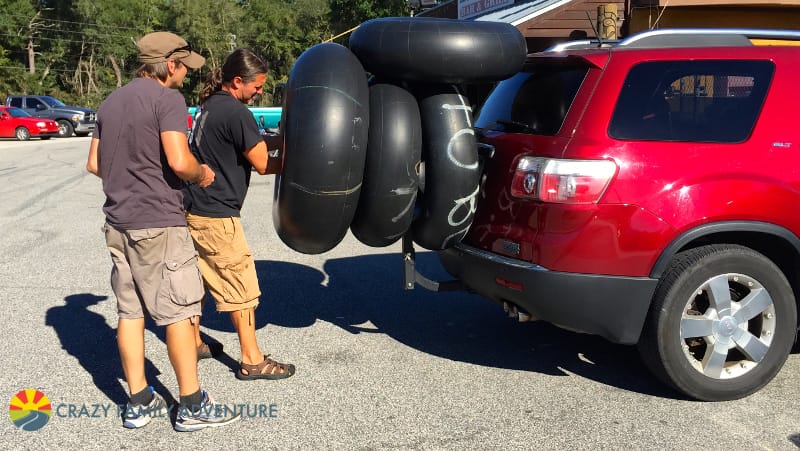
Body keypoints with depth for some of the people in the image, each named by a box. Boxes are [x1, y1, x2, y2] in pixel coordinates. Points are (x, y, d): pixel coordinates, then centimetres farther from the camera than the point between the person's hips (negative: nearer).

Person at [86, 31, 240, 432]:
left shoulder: (110, 102, 14)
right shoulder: (167, 99, -11)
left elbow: (94, 164, 16)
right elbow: (179, 161, -22)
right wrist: (201, 174, -3)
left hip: (118, 221, 8)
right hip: (159, 223, -8)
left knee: (130, 310, 12)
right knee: (179, 311, 1)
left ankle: (139, 403, 20)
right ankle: (192, 406, 9)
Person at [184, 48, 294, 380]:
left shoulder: (211, 106, 12)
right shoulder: (235, 113, -18)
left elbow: (253, 143, 16)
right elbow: (263, 164, -15)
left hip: (193, 208, 10)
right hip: (216, 215, -10)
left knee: (199, 278, 21)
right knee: (241, 286, 0)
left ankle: (193, 341, 35)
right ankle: (252, 361, 9)